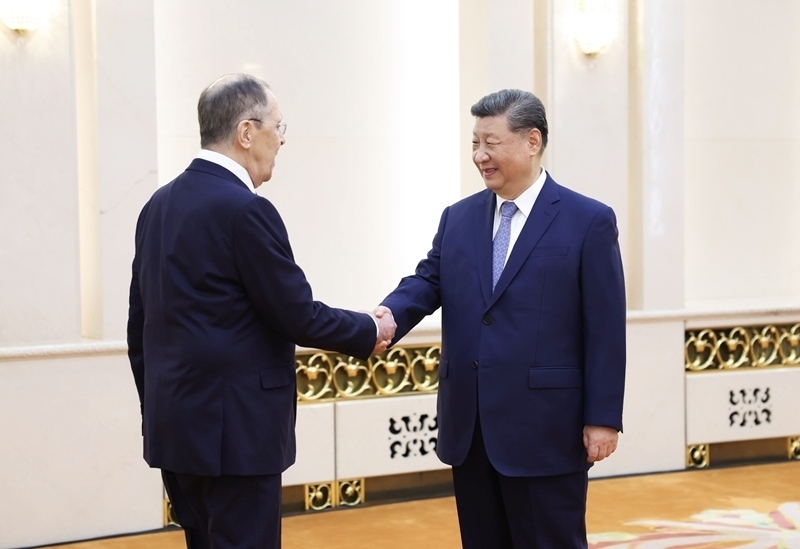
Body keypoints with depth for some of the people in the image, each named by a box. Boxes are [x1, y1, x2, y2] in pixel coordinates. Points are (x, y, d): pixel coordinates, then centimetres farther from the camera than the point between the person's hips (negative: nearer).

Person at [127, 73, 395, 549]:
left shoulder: (160, 205, 9)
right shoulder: (245, 210, -17)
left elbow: (139, 324, 13)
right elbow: (298, 317, -14)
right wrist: (369, 331, 3)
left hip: (175, 424, 9)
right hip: (233, 430, -9)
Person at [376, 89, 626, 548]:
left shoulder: (589, 221, -4)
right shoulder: (458, 218, 12)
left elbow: (605, 330, -6)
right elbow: (428, 281, 2)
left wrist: (602, 418, -9)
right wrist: (389, 315, -21)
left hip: (545, 429, -5)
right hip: (470, 428, 5)